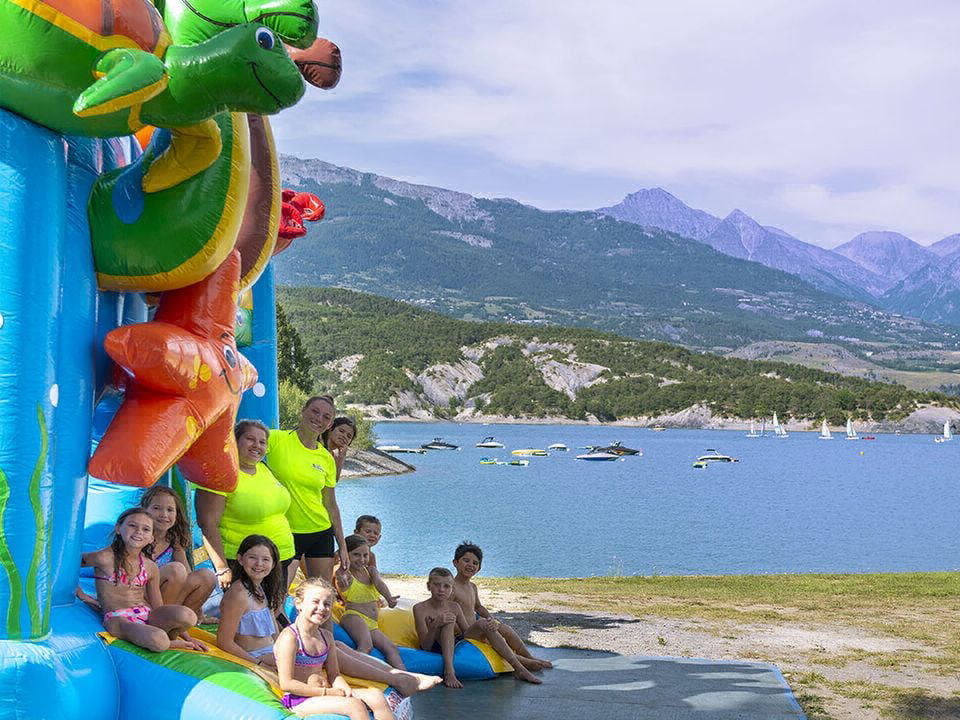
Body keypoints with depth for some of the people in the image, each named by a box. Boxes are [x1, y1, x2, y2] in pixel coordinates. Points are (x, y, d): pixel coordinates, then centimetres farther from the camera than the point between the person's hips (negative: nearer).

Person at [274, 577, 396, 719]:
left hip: (321, 694, 8)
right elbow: (286, 684, -18)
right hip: (298, 701, -8)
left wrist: (346, 690, -10)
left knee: (376, 696, -8)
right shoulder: (289, 637, -13)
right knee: (354, 705, -27)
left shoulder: (326, 637, 13)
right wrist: (327, 692, -16)